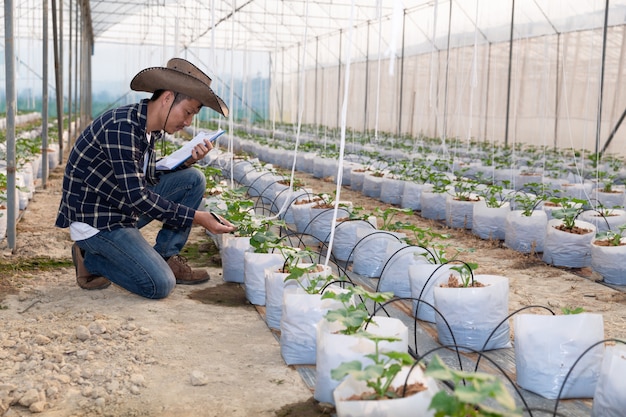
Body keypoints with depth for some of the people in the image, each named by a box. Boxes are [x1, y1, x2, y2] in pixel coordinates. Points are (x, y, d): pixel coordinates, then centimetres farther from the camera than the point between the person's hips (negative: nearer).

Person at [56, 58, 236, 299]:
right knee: (160, 285, -18)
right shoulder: (122, 126, -26)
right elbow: (136, 196, -27)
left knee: (193, 180, -1)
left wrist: (186, 162, -7)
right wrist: (197, 217, -25)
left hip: (124, 210, 9)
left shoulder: (150, 128, 3)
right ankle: (91, 260, 4)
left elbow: (148, 179, 11)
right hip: (94, 221, -9)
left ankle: (166, 257, 5)